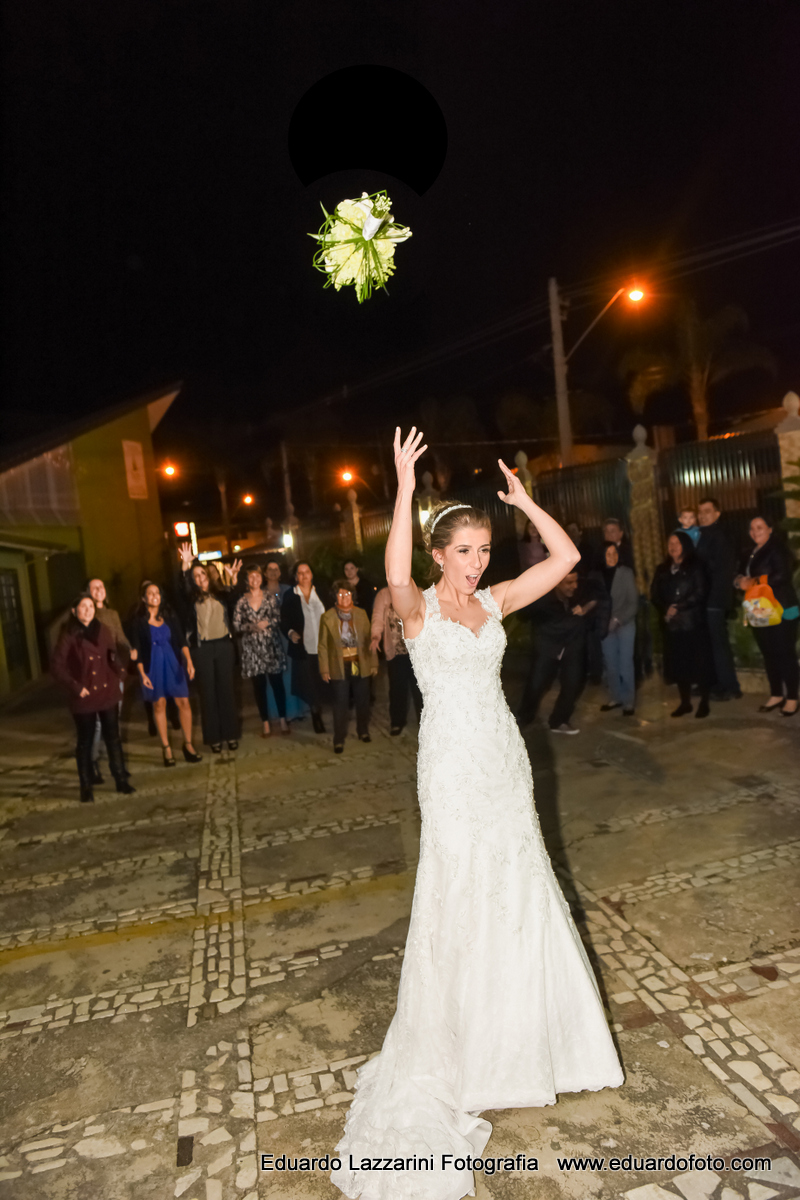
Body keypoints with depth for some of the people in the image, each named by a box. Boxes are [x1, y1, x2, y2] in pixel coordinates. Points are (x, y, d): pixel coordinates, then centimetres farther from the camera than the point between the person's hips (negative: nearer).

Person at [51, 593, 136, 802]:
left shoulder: (103, 631, 4)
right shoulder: (68, 636, -7)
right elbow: (56, 667, -9)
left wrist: (119, 672, -7)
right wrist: (75, 687, -16)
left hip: (108, 694, 3)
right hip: (84, 698, -3)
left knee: (113, 738, 9)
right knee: (85, 742, 9)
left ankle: (121, 781, 19)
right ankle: (86, 788, 20)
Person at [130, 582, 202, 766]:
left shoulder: (169, 616, 4)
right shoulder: (139, 621, -1)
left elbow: (181, 640, 1)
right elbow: (137, 651, -1)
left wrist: (189, 661, -11)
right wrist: (142, 673, -8)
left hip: (173, 663, 2)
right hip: (152, 666, -1)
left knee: (183, 702, -3)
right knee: (159, 704, 3)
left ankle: (188, 744, 8)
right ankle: (166, 748, 13)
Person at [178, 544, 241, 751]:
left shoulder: (220, 593, 9)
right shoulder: (192, 598, 5)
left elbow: (234, 601, -9)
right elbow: (181, 587, -14)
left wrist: (234, 580, -24)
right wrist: (185, 565, -29)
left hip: (224, 645, 1)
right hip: (202, 649, -1)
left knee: (227, 689, 5)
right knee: (208, 692, 3)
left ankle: (231, 734, 14)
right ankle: (213, 737, 10)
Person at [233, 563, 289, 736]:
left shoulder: (270, 596, 3)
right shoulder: (241, 601, 4)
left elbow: (278, 618, -1)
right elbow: (236, 625, 0)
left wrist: (266, 623, -18)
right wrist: (252, 626, -15)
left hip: (272, 645, -1)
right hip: (252, 648, 1)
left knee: (277, 682, 1)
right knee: (259, 685, 5)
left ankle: (283, 719, 12)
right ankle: (265, 722, 14)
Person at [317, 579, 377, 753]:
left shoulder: (361, 614, 3)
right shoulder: (327, 617, -3)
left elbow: (369, 639, 4)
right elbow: (323, 645, -2)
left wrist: (373, 663, 3)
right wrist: (324, 669, -4)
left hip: (360, 665, 2)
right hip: (339, 667, -2)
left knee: (363, 702, 13)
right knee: (340, 705, 1)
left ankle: (363, 731, 33)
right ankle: (339, 740, 12)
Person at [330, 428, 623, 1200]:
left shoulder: (494, 602, 5)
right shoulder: (418, 608, -10)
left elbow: (565, 558, 1)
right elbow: (394, 576, -35)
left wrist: (524, 501, -3)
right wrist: (404, 489, -36)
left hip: (504, 753, 6)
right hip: (454, 759, -5)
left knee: (519, 892, 17)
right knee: (460, 895, 7)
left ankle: (528, 1033, 41)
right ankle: (459, 1044, 30)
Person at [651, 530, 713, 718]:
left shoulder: (695, 567, 0)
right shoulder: (662, 569, 13)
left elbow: (699, 593, -9)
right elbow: (655, 594, 7)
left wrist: (678, 608, -14)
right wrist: (666, 610, -10)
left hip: (693, 622, -4)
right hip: (671, 624, 4)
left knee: (699, 662, 0)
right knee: (677, 663, 6)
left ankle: (704, 702, 9)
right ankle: (685, 702, 16)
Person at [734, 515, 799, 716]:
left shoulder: (778, 550, -9)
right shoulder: (752, 553, 16)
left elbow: (782, 576, -22)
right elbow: (744, 575, 18)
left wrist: (753, 582, -16)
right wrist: (741, 581, -5)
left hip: (781, 611, -8)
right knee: (769, 654, 12)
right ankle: (776, 695, 22)